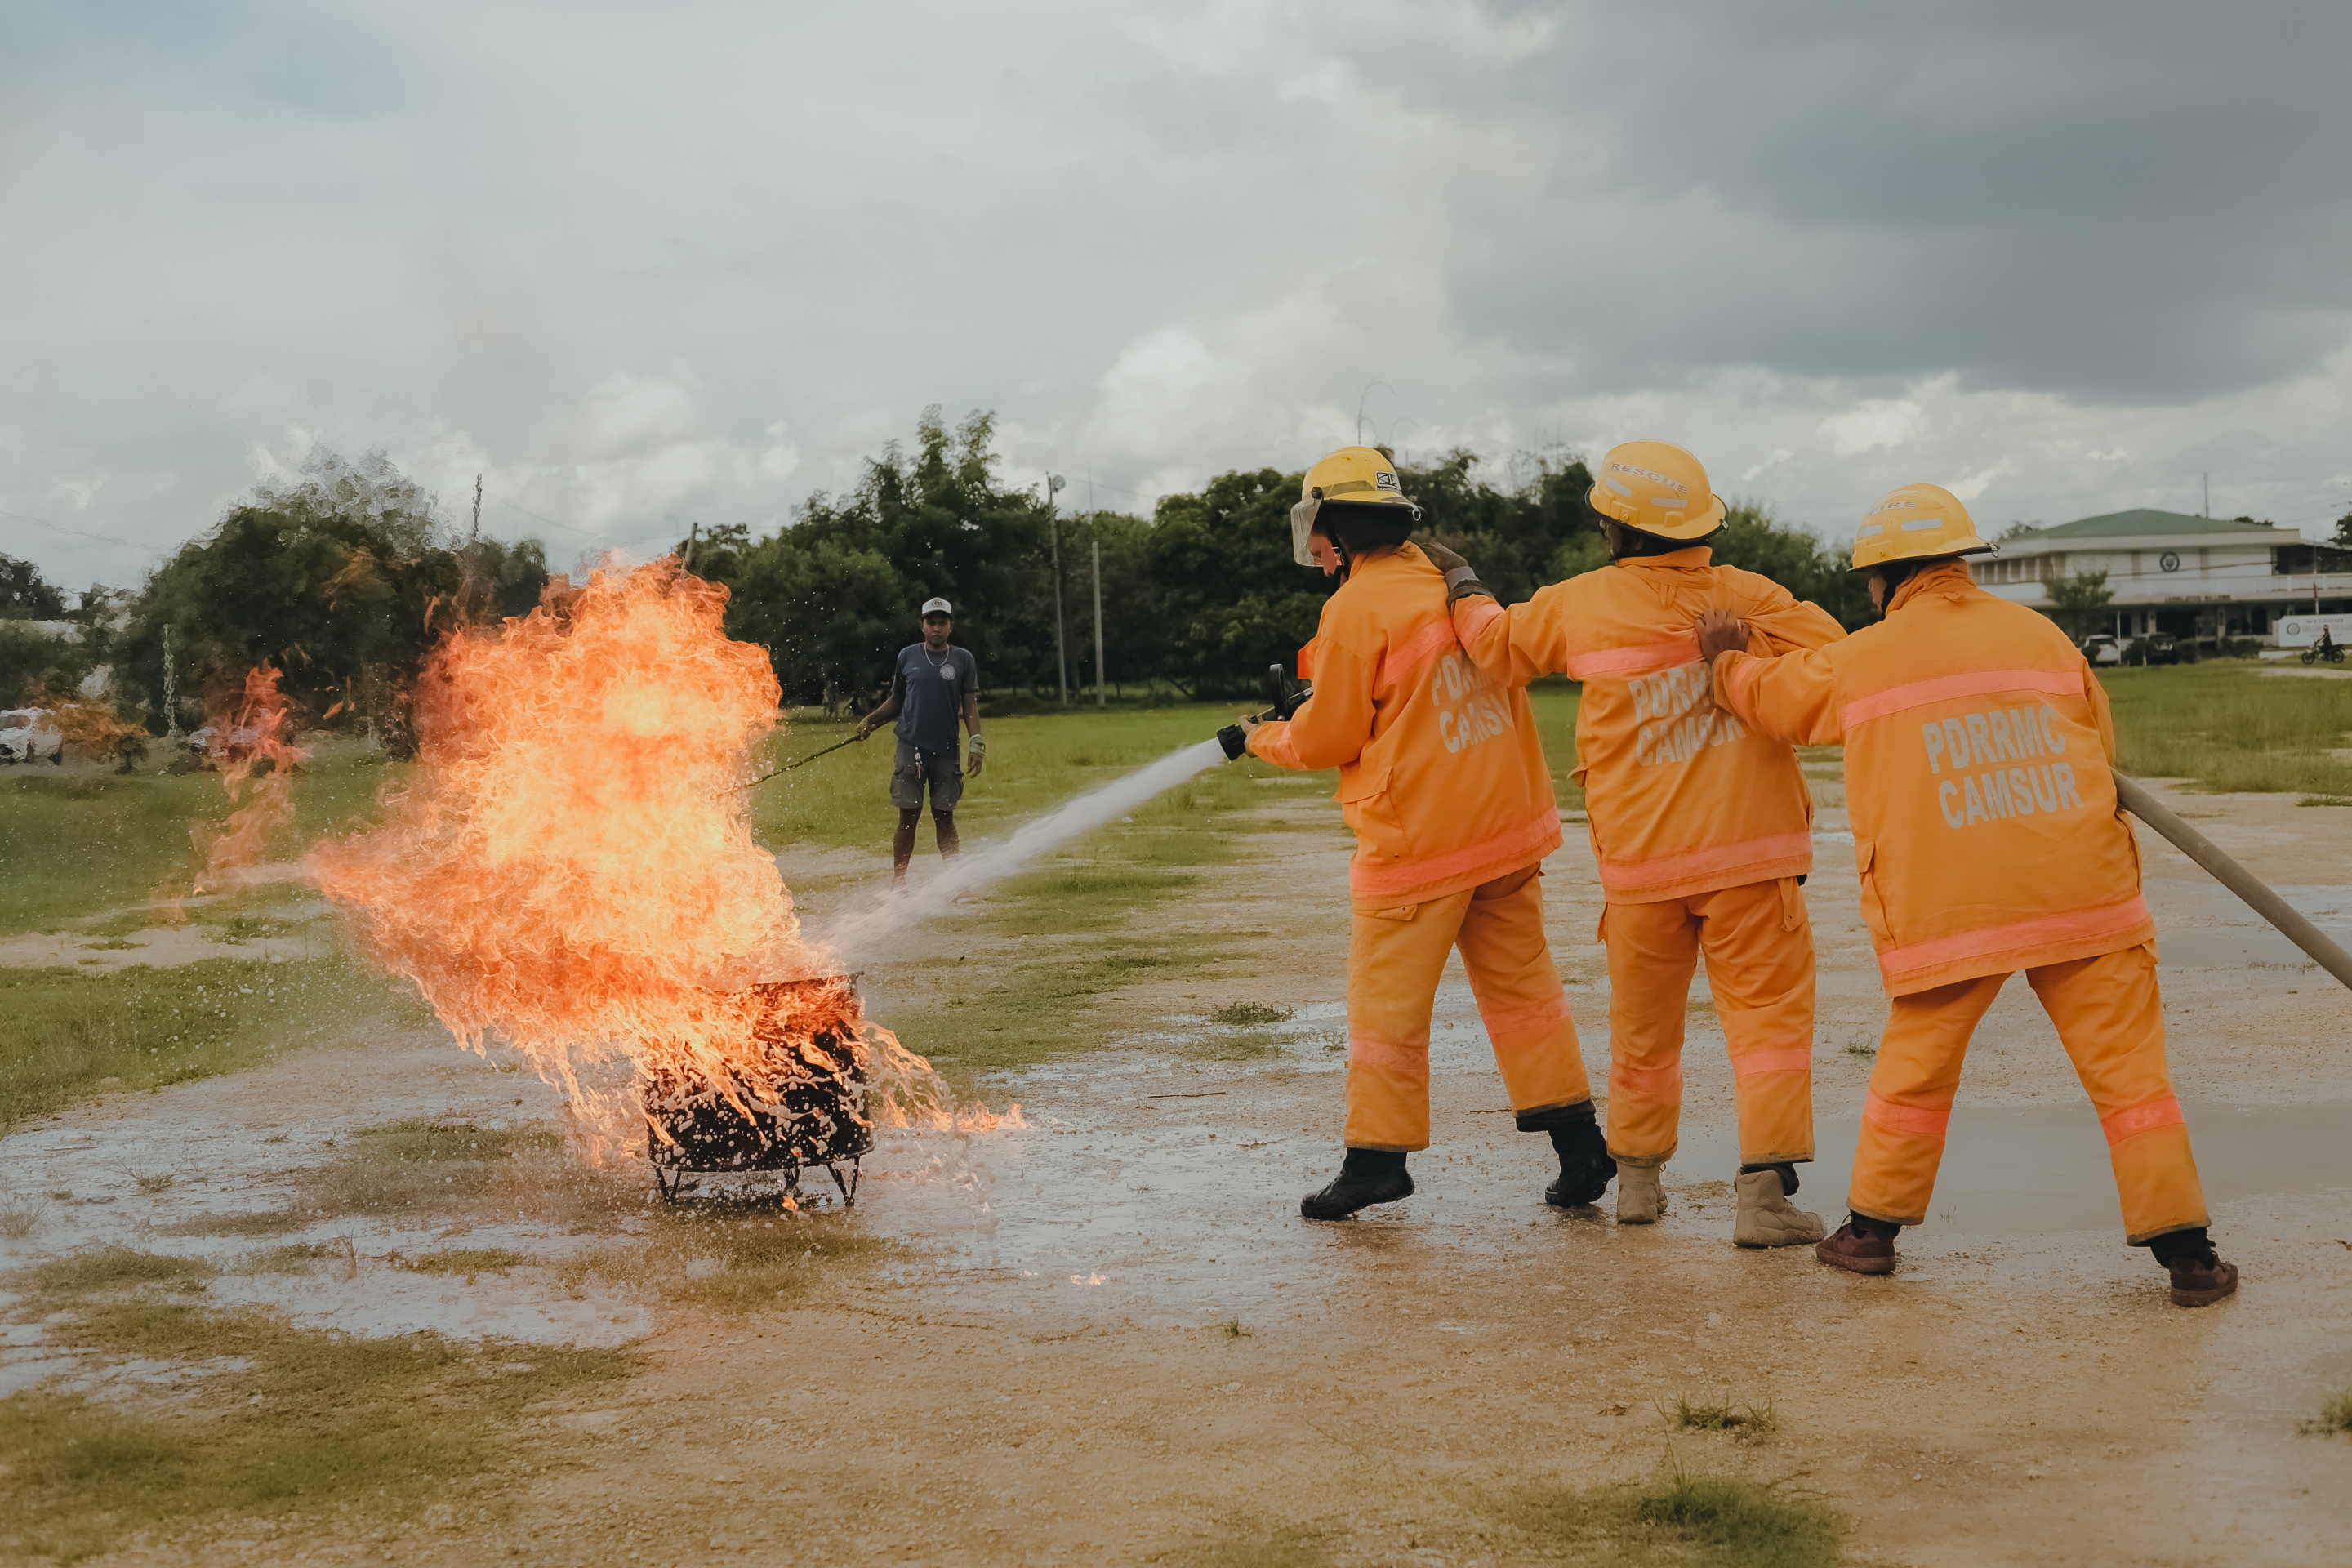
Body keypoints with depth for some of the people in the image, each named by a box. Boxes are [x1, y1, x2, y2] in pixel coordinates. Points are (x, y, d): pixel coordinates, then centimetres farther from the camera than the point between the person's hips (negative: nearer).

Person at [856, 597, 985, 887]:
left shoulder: (963, 659, 7)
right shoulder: (907, 656, 9)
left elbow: (970, 705, 6)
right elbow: (896, 700, 16)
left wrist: (977, 743, -4)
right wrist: (871, 720, 1)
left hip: (946, 750, 0)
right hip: (911, 746, 0)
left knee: (944, 817, 2)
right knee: (908, 816, -2)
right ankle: (898, 882, 3)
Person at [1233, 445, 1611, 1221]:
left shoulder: (1356, 607, -12)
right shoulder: (1450, 584, 10)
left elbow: (1329, 737, -6)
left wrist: (1259, 737, 12)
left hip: (1417, 835, -7)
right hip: (1508, 821, 7)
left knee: (1387, 998, 4)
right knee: (1520, 983, 12)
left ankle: (1377, 1156, 9)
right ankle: (1577, 1141, 11)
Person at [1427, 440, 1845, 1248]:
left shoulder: (1579, 605, -1)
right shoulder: (1745, 596, -5)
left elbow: (1498, 643, 15)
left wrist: (1465, 589, 32)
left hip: (1640, 860, 2)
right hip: (1749, 852, -2)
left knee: (1643, 1023, 18)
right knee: (1767, 1013, 0)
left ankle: (1638, 1176, 29)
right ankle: (1764, 1188, -11)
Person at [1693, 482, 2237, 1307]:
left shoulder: (1862, 659, 4)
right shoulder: (2043, 635, 10)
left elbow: (1772, 697, 21)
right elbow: (2098, 740, 20)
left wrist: (1728, 660, 41)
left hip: (1946, 907, -1)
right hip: (2083, 893, 1)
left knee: (1915, 1066, 15)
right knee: (2127, 1065, 4)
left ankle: (1872, 1228, 23)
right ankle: (2185, 1251, 3)